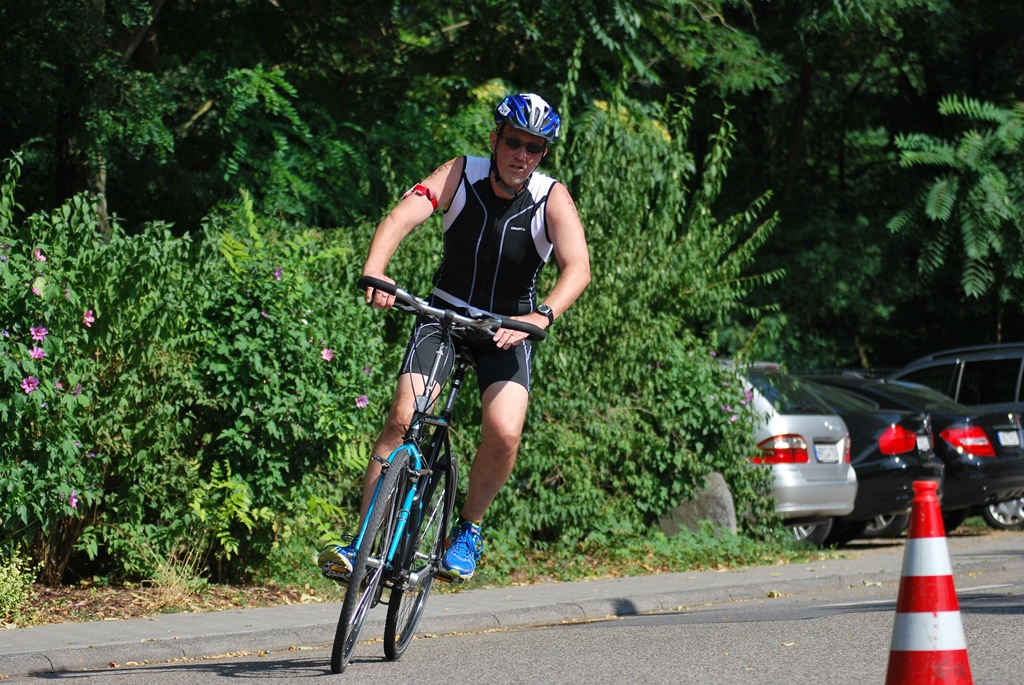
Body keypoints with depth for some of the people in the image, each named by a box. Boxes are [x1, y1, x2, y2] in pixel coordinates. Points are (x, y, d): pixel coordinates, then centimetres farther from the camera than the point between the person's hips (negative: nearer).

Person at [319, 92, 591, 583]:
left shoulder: (552, 198, -14)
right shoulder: (461, 175, -12)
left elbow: (577, 268, -27)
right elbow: (401, 218, -26)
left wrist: (540, 317, -46)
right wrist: (374, 271, -46)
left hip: (507, 328, 0)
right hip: (445, 313, 1)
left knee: (503, 432, -22)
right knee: (403, 418, -19)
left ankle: (468, 528, 4)